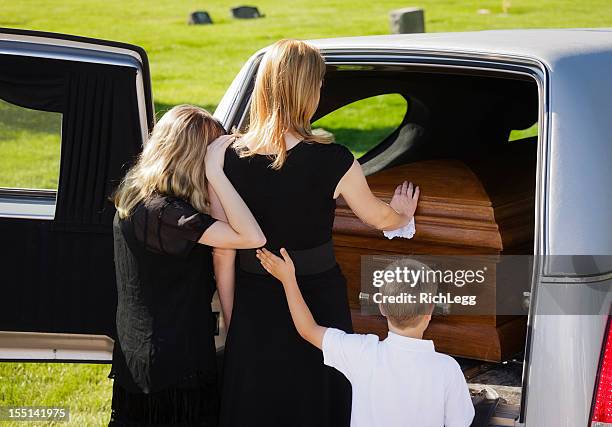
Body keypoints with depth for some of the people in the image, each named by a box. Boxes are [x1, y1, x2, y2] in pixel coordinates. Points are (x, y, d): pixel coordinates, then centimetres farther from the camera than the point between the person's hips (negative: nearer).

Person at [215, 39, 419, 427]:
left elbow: (223, 255, -7)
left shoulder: (229, 161, -12)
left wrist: (231, 322, 7)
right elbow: (380, 217, 1)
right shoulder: (332, 161, -18)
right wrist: (403, 214, 25)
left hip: (255, 307, 2)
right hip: (318, 303, -2)